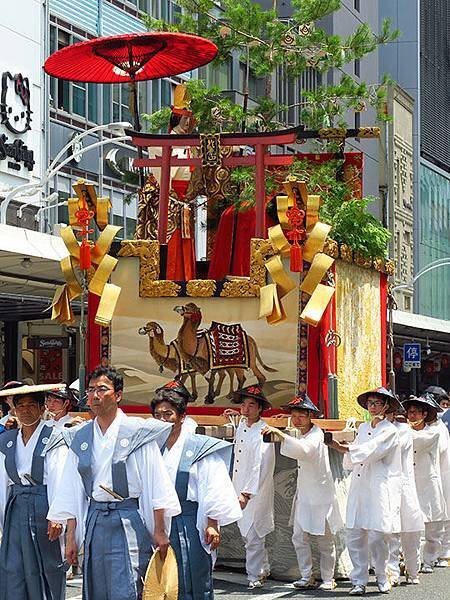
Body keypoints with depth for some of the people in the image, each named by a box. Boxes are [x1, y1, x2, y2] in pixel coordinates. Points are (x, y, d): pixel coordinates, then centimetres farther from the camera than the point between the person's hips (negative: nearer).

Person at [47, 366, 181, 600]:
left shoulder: (137, 433, -4)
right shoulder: (80, 438, 10)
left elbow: (156, 486, -4)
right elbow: (72, 492, 12)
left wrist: (159, 531, -6)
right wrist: (71, 537, 9)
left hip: (128, 521, -5)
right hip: (94, 522, 5)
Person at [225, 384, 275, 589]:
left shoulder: (263, 432, -18)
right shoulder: (241, 425, 6)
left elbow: (260, 467, -25)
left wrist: (247, 494, -30)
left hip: (256, 491, -8)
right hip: (240, 488, 8)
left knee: (252, 535, -4)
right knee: (246, 532, 16)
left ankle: (254, 576, 8)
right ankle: (264, 569, 32)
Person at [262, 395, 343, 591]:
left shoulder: (316, 435, -18)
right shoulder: (301, 434, 10)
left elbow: (303, 449, -40)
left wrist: (279, 434, -48)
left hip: (320, 495, -7)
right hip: (304, 495, 7)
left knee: (324, 540, 4)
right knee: (299, 537, 2)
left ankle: (327, 579, 14)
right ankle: (306, 577, 10)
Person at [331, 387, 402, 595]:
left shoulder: (389, 430, -1)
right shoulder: (362, 428, 19)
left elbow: (370, 451, -16)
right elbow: (350, 462, 22)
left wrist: (342, 448, -22)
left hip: (380, 489, -5)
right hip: (359, 487, 5)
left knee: (377, 537, -5)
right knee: (354, 537, -2)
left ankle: (382, 578, 14)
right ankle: (359, 581, 4)